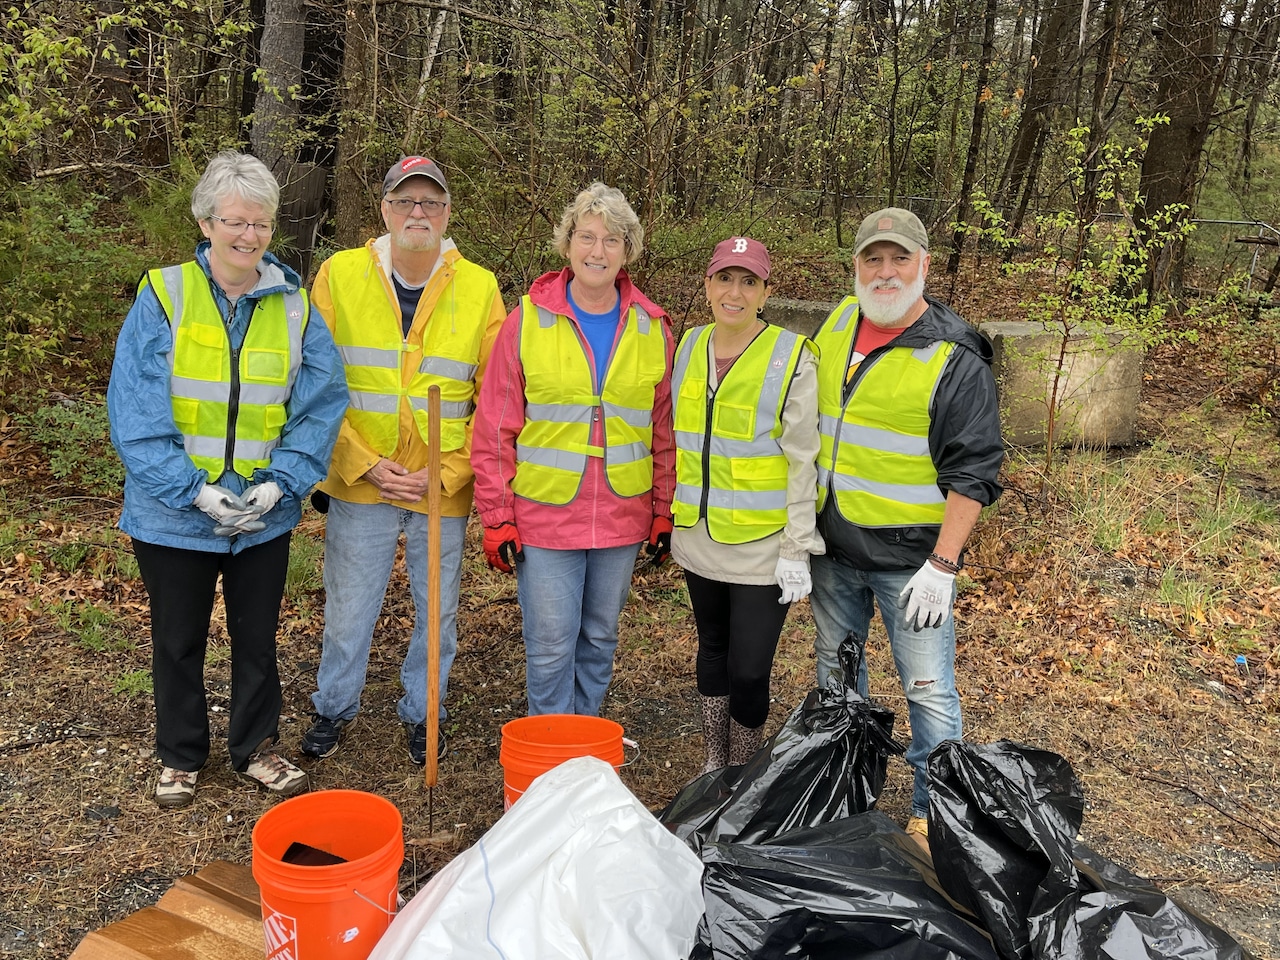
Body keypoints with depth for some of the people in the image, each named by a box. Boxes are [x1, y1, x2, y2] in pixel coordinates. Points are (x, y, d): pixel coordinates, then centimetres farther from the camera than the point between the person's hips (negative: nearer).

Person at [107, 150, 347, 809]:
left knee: (258, 637, 16)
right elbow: (134, 409, -12)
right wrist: (193, 490, -20)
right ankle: (180, 757, 36)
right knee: (178, 642, 15)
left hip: (265, 515, 2)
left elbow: (321, 406, -5)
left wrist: (281, 482, -17)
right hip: (175, 514, -1)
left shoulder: (295, 307, -1)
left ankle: (255, 748, 36)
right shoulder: (163, 296, -7)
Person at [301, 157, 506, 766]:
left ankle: (421, 714, 37)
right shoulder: (338, 275, -2)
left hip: (443, 491, 1)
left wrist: (448, 473, -11)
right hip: (359, 486, 0)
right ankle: (333, 709, 38)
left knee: (437, 613, 14)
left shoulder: (479, 288, -1)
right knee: (347, 610, 13)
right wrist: (365, 465, -11)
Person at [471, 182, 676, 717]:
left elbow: (665, 428, 8)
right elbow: (495, 428, -4)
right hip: (543, 516, -2)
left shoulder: (652, 329, 3)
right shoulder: (529, 319, -4)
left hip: (622, 520, 3)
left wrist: (664, 511, 6)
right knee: (550, 646, 3)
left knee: (600, 640, 16)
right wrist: (496, 517, -6)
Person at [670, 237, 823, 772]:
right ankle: (713, 765, 37)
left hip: (762, 543, -5)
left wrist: (798, 550, -13)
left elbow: (802, 460, -12)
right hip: (699, 537, 5)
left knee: (749, 669, -1)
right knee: (713, 647, 19)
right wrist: (675, 517, 17)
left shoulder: (792, 357, -13)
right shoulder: (690, 346, 4)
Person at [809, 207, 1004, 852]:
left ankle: (934, 813, 20)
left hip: (911, 557, -6)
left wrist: (942, 564, -19)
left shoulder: (956, 358, -14)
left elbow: (973, 472, -14)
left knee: (928, 690, 2)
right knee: (835, 676, 19)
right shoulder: (836, 326, 4)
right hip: (832, 547, 6)